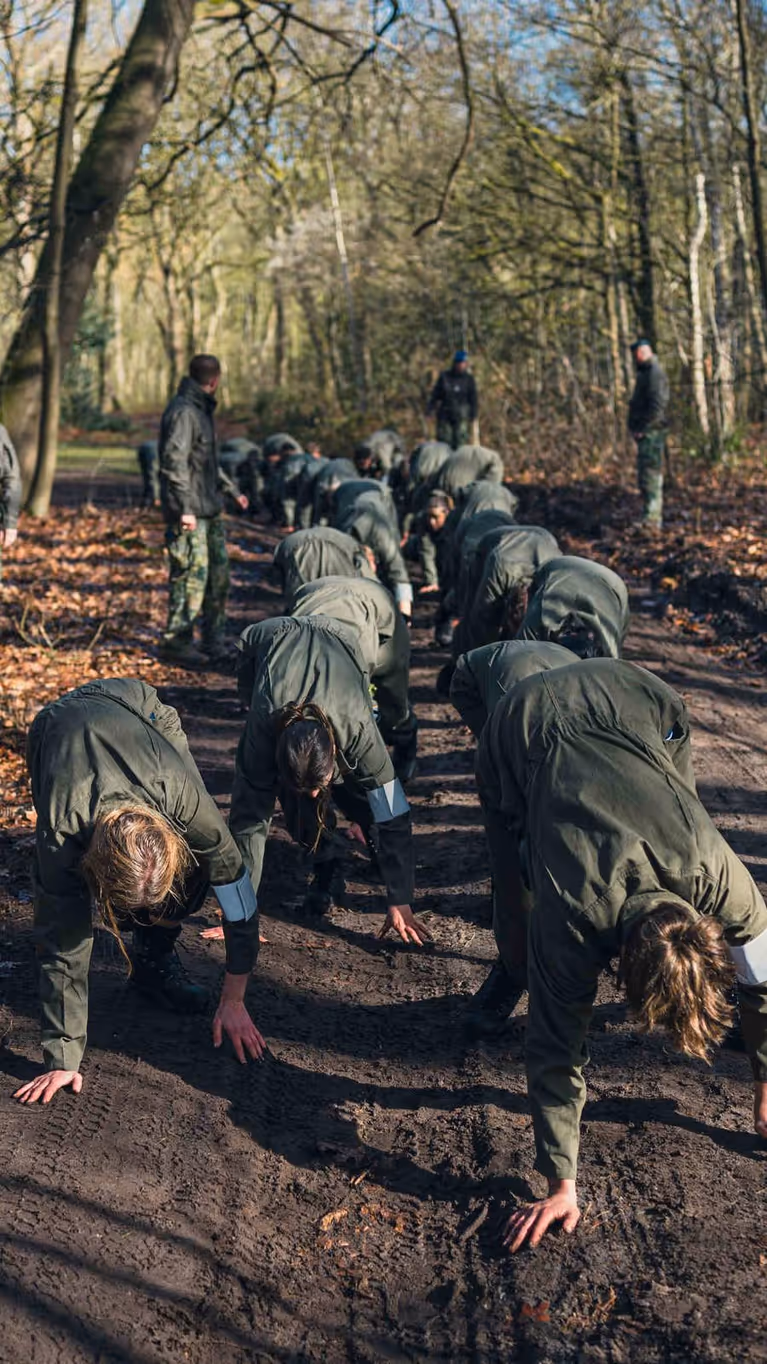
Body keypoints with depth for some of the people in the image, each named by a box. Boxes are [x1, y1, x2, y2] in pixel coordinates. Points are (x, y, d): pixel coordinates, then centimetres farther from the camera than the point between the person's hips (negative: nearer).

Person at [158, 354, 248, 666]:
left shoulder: (202, 408, 17)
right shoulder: (183, 411, -14)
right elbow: (174, 461, -20)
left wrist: (233, 490, 28)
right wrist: (185, 507, -23)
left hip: (209, 508, 10)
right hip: (189, 511, -10)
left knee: (219, 572, 12)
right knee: (191, 575, -7)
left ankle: (213, 640, 20)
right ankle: (176, 642, 3)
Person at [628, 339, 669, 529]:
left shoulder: (654, 373, -13)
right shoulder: (646, 372, 20)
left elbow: (657, 406, -22)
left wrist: (643, 428, -20)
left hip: (650, 433, -11)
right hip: (646, 434, 11)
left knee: (649, 475, -11)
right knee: (648, 476, 15)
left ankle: (651, 520, -11)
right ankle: (652, 520, 21)